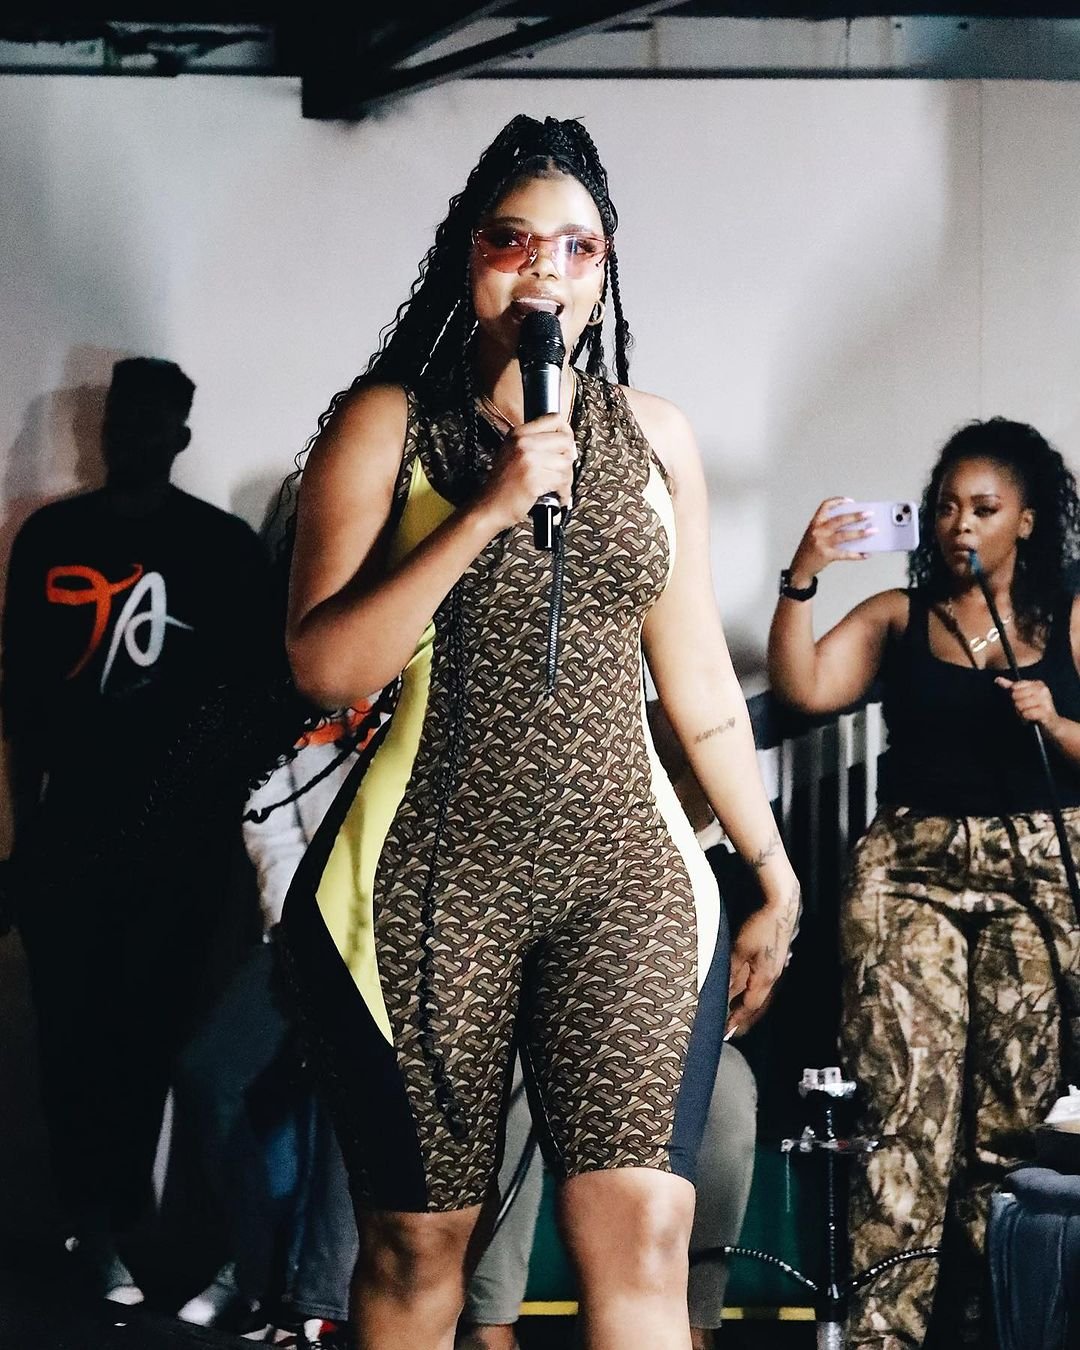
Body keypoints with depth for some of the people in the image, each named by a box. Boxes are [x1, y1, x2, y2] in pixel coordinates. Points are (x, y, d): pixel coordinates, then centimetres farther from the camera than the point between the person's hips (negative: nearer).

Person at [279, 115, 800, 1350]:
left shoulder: (654, 437, 12)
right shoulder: (385, 423, 2)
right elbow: (323, 668, -8)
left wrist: (774, 872, 18)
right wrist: (485, 514, -15)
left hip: (626, 875, 2)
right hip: (432, 875, -2)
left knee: (643, 1243, -10)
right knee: (416, 1250, 4)